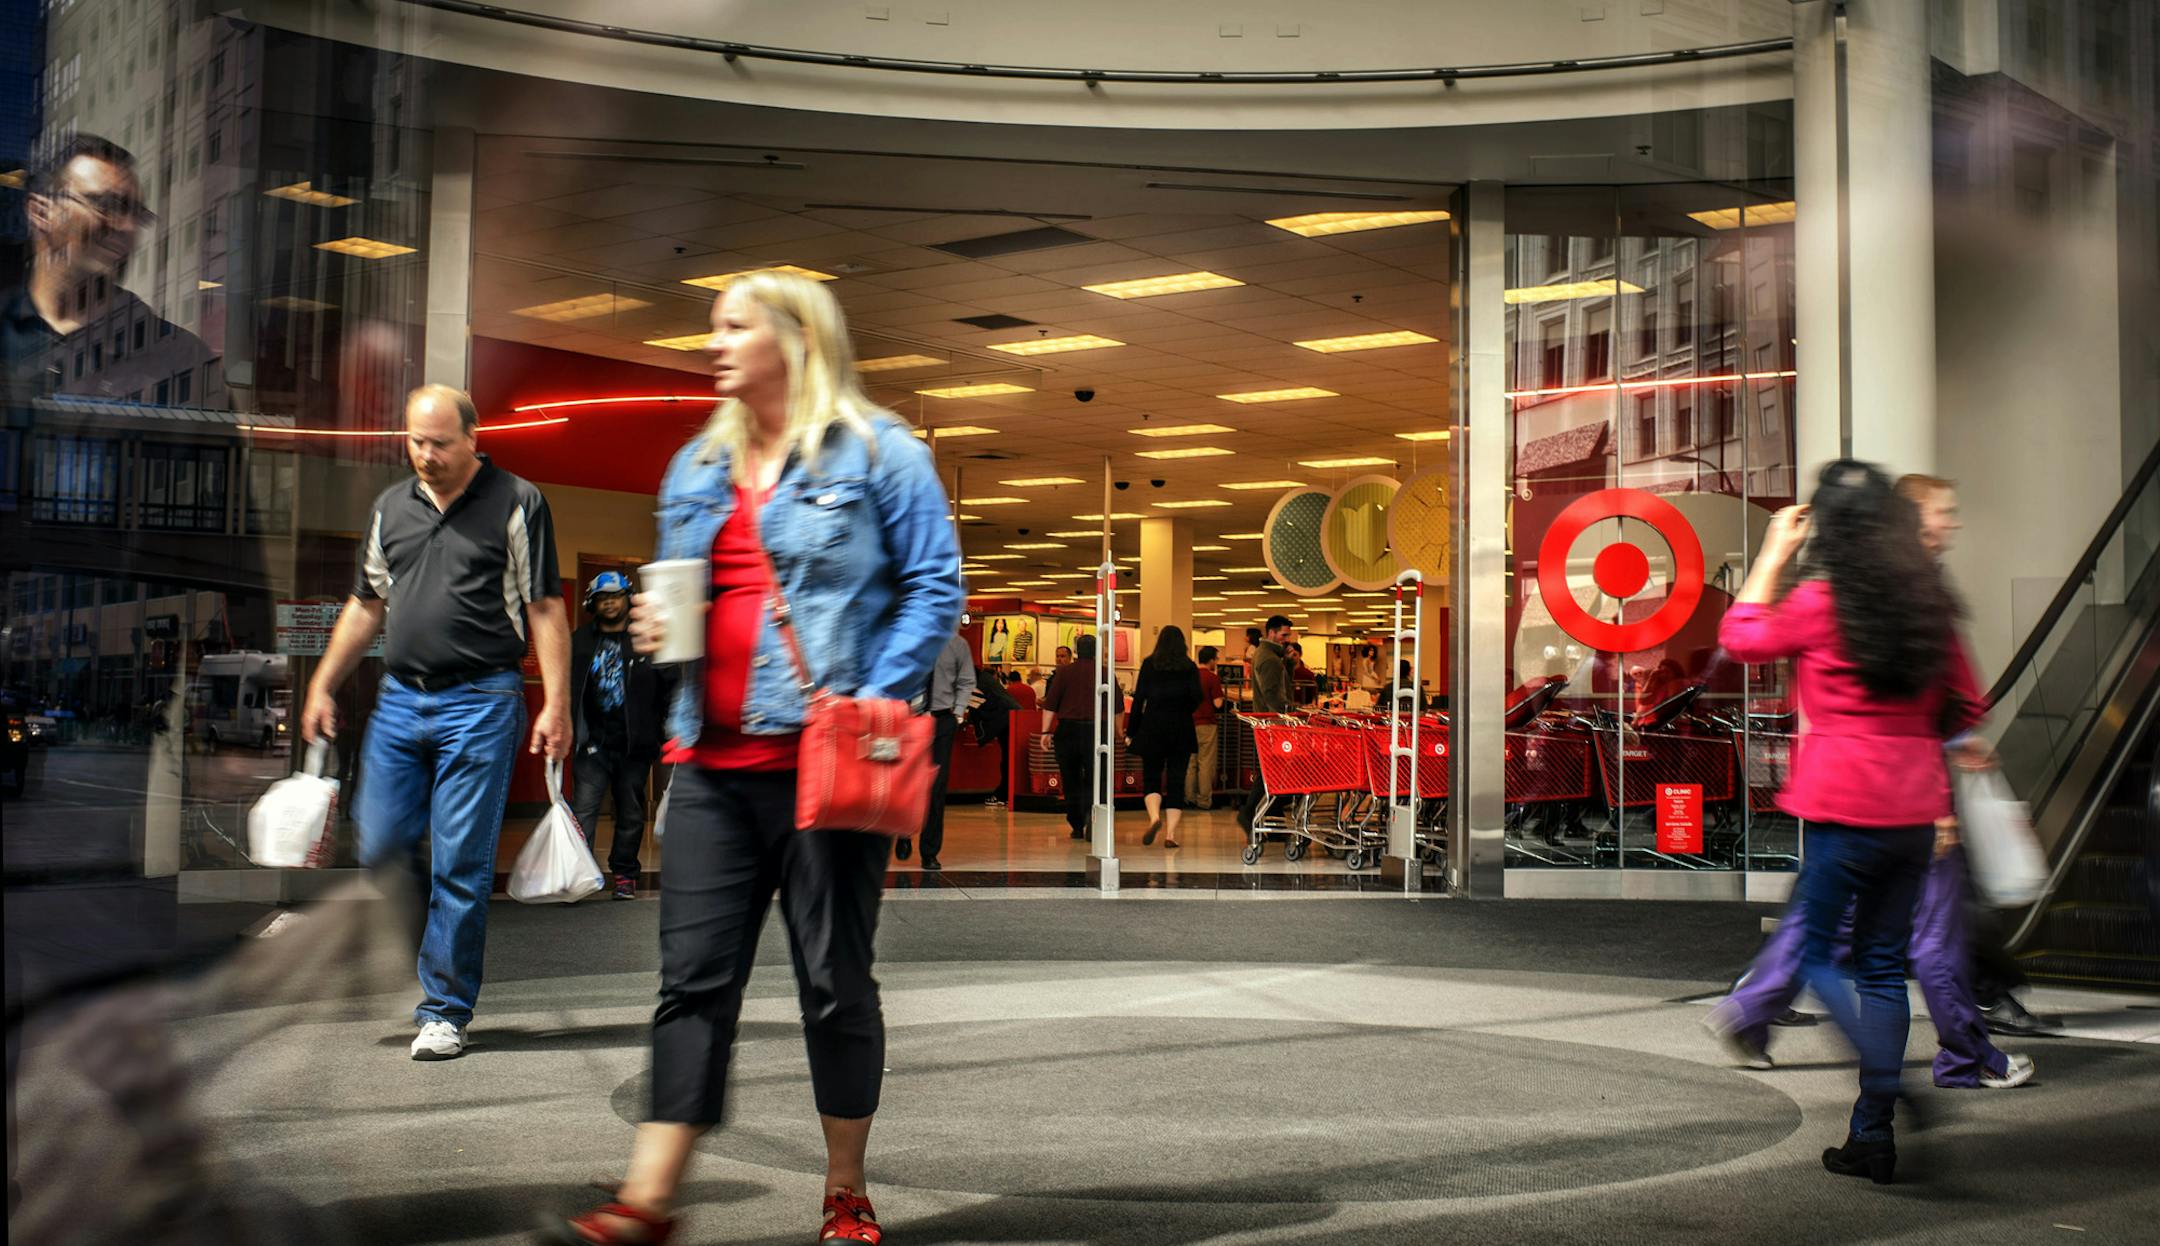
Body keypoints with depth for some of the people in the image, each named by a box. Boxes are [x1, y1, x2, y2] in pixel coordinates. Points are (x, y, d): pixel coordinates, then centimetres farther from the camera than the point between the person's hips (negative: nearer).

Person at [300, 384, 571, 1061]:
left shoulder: (517, 504, -2)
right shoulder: (390, 507, 14)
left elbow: (546, 610, -5)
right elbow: (366, 604, 22)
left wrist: (556, 705, -11)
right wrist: (323, 685, 17)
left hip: (480, 703, -5)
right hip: (399, 700, 5)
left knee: (459, 865, -2)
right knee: (380, 849, 5)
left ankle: (445, 1010, 8)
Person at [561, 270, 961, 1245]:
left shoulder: (877, 453, 0)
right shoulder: (695, 469, 18)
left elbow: (935, 587, -5)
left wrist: (875, 701, -16)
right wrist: (654, 627, 5)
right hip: (714, 761, 5)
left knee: (834, 979, 4)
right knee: (693, 975, 2)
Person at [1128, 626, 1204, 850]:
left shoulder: (1149, 664, 2)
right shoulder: (1189, 667, 4)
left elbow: (1139, 697, -1)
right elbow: (1197, 696, -7)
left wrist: (1132, 730, 3)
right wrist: (1184, 711, 13)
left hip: (1153, 727, -1)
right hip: (1182, 730, 1)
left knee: (1151, 778, 7)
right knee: (1176, 782, 5)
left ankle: (1154, 817, -19)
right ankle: (1170, 834, -1)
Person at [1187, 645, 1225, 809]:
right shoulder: (1213, 678, -10)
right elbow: (1218, 703, -13)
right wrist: (1220, 695, 7)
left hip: (1190, 723, 5)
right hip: (1206, 724, -5)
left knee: (1190, 762, 10)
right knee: (1205, 763, 0)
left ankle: (1189, 797, 11)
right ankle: (1204, 800, 1)